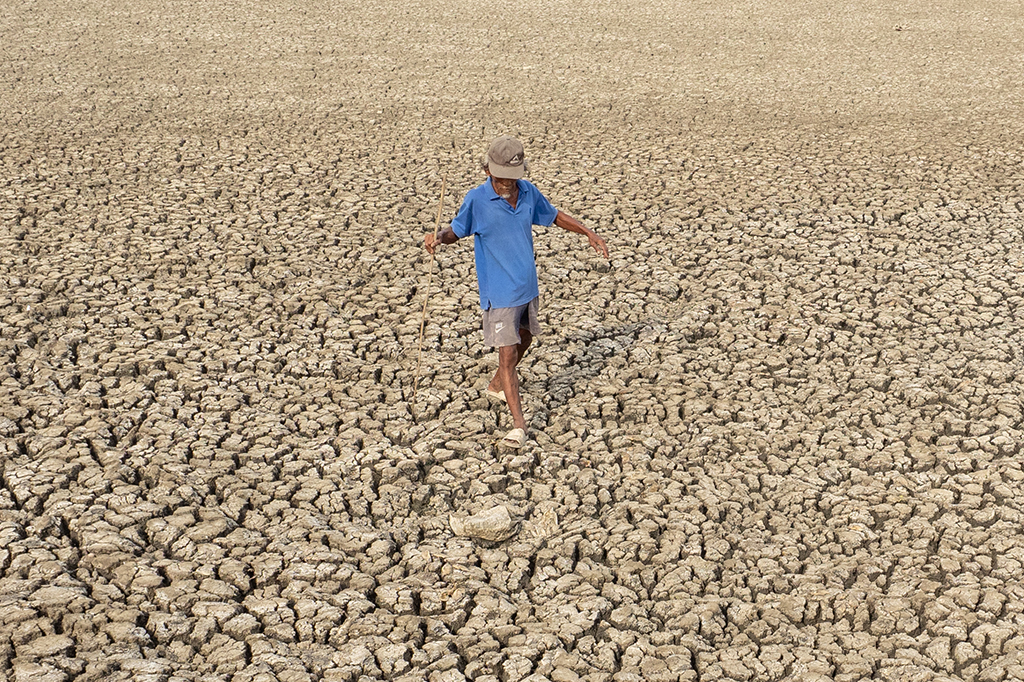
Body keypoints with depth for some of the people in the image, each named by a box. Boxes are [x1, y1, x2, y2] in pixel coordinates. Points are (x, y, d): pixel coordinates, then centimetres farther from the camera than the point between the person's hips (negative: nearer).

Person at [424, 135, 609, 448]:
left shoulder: (528, 192, -2)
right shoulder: (477, 199, -15)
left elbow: (554, 215, 14)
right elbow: (457, 229, -3)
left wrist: (589, 233, 9)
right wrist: (438, 237, -24)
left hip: (528, 287, 6)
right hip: (499, 293, -6)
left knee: (524, 339, 23)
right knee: (507, 354, -9)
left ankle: (496, 386, 48)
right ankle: (519, 424, -6)